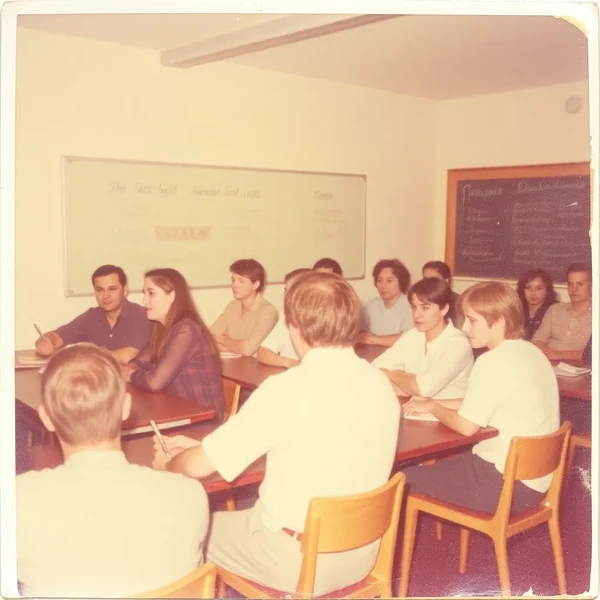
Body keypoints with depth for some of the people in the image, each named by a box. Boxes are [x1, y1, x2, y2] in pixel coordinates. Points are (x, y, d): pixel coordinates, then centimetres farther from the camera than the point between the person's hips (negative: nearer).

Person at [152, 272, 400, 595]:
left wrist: (165, 463, 9)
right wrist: (198, 445, 12)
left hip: (297, 562, -6)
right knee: (252, 508, 29)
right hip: (361, 555, 6)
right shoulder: (381, 384, -3)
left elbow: (199, 465, -16)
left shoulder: (288, 389, -24)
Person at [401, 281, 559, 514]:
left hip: (505, 484, -9)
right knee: (435, 466, 25)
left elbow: (466, 426, -16)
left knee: (405, 479, 2)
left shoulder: (493, 362, -21)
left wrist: (432, 406, 1)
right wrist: (437, 405, 9)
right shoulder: (532, 352, 6)